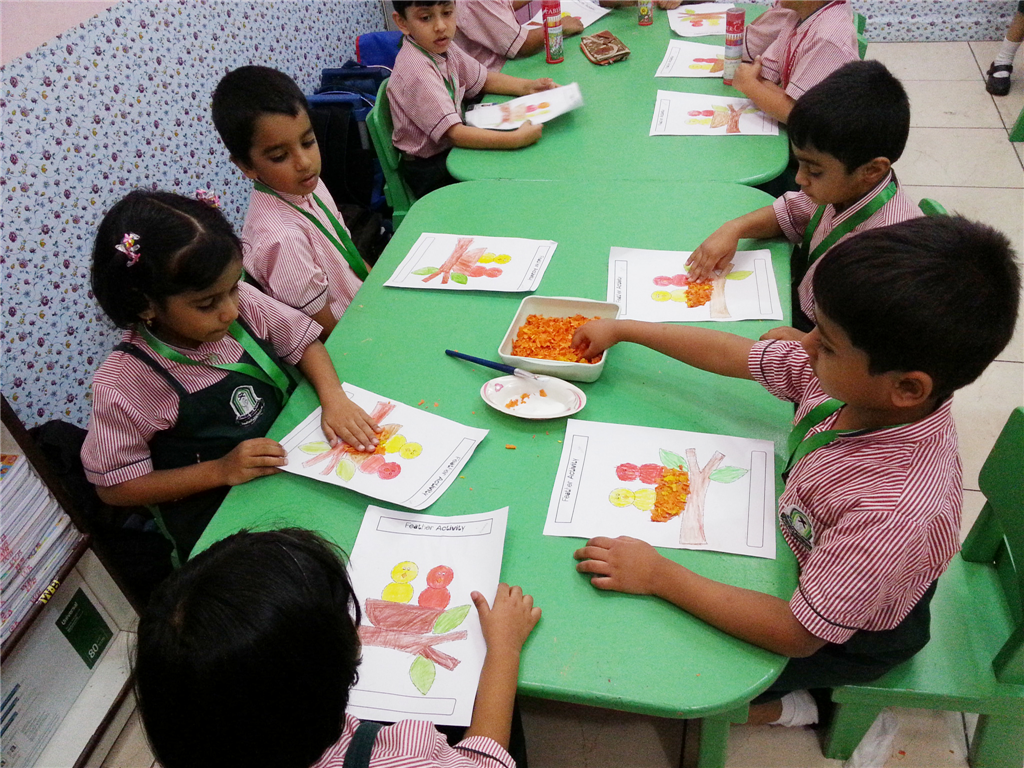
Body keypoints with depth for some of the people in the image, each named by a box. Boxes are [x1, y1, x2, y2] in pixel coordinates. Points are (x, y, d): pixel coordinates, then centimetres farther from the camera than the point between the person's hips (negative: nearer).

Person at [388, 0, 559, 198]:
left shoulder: (441, 46, -2)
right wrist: (516, 139, -38)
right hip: (429, 172, -8)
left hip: (450, 147, 8)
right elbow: (455, 134, -33)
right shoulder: (416, 70, -29)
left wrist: (528, 87, -4)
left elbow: (483, 80, 12)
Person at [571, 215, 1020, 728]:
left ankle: (784, 709, 26)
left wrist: (659, 577, -32)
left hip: (848, 639, -6)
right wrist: (621, 329, -1)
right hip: (808, 551, 7)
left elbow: (797, 634, -33)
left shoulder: (894, 515, -44)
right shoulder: (855, 379, -25)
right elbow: (734, 354, -10)